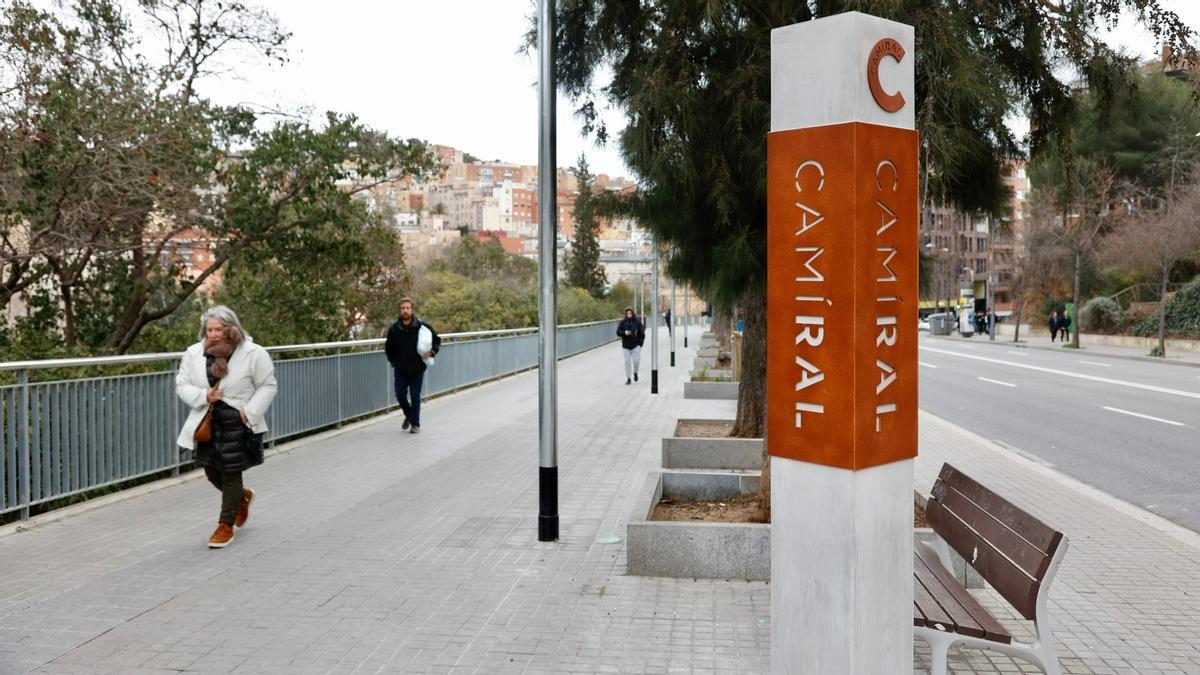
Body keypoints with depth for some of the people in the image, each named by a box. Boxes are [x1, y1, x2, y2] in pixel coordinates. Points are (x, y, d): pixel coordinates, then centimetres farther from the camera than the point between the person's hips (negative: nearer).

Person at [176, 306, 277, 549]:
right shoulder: (193, 354, 0)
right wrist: (203, 396, -15)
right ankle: (243, 496, 44)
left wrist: (249, 412, -15)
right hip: (207, 423, 5)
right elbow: (182, 385, 4)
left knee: (231, 474, -1)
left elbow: (267, 386, -5)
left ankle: (225, 526, 14)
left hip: (238, 423, -5)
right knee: (212, 472, 13)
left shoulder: (253, 353, -11)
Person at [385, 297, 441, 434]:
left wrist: (432, 352, -14)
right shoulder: (394, 329, -2)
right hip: (400, 369, 2)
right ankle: (408, 415, 30)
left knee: (415, 396, -1)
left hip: (417, 369, -2)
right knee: (400, 395, 3)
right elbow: (388, 347, 12)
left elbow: (437, 339, 1)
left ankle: (415, 424, 10)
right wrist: (394, 361, 3)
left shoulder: (422, 326, -9)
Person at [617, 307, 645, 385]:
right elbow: (618, 332, -3)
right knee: (627, 362, 2)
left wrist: (640, 343, -5)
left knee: (636, 361, -5)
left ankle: (635, 373, 26)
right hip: (626, 346, 1)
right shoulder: (623, 322, 1)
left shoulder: (637, 322, -1)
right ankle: (628, 378, 12)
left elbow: (642, 333, 2)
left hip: (636, 345, -1)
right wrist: (624, 332, -22)